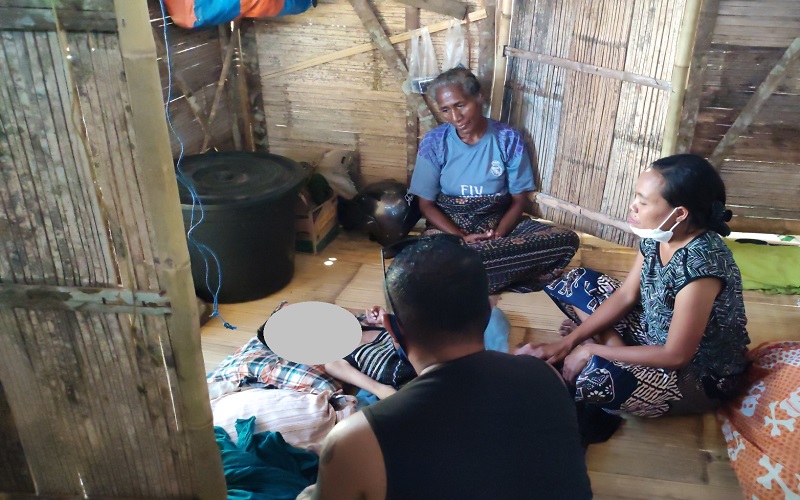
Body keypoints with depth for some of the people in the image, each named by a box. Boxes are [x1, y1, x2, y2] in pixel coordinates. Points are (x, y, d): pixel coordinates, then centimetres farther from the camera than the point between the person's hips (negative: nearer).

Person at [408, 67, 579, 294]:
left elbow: (519, 199, 0)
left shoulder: (508, 139, -4)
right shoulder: (434, 142, -6)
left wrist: (499, 234, -19)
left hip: (500, 222, 2)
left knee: (568, 240, -23)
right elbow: (426, 204, -3)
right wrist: (462, 238, -18)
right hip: (450, 226, -2)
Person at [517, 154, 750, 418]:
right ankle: (620, 356, -3)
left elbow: (675, 356, -29)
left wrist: (592, 350, -22)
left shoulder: (700, 264, -34)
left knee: (597, 377, -36)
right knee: (576, 282, 7)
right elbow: (625, 296, -1)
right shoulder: (656, 236, -10)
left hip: (703, 374, -8)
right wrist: (568, 341, -9)